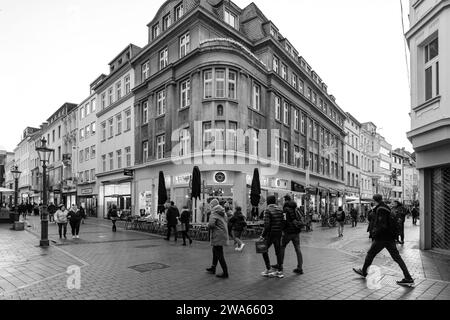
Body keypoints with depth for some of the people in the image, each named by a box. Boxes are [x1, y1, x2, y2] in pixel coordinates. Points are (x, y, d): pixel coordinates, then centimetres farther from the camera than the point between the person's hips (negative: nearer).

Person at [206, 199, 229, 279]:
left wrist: (208, 225, -4)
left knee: (219, 255, -3)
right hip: (224, 234, 9)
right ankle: (213, 268, 35)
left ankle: (225, 273, 1)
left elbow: (211, 224, -24)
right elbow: (226, 223, 19)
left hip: (218, 236, -9)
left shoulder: (214, 213, -14)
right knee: (215, 251, 23)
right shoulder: (223, 213, 12)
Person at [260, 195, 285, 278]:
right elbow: (283, 221, 7)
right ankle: (280, 271, 17)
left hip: (270, 234, -6)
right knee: (278, 252, 12)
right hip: (279, 234, 6)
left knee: (264, 250, 11)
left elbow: (267, 225, -20)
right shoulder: (280, 209, 5)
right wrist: (280, 231, 17)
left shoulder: (267, 210, -15)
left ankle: (268, 269, 10)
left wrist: (263, 235, -12)